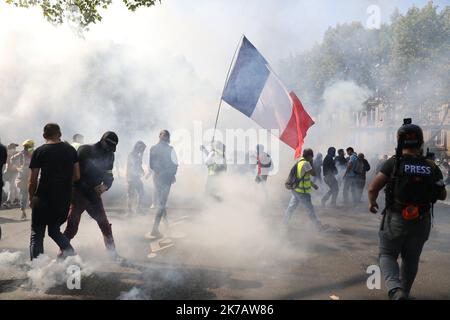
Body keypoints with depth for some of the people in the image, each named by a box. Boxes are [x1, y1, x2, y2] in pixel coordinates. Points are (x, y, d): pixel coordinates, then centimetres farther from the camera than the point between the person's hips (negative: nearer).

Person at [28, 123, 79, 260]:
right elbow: (77, 176, 5)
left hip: (44, 198, -4)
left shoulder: (39, 152, -5)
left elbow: (33, 181, -5)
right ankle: (68, 249, 0)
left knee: (37, 234, 9)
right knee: (54, 229, 21)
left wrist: (31, 198, 9)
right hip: (64, 200, 4)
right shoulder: (71, 150, 5)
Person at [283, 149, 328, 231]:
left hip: (295, 189, 9)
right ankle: (319, 226, 8)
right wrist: (311, 163, -7)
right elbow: (313, 173, -16)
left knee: (291, 207, 18)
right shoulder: (305, 163, -20)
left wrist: (313, 184, 22)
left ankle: (284, 223, 28)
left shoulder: (299, 162, 11)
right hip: (302, 191, -9)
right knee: (310, 210, 0)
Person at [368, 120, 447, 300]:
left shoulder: (394, 162, -13)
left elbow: (372, 188, -17)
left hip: (396, 219, -3)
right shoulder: (432, 167, -3)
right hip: (422, 222, 3)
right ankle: (404, 293, 33)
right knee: (411, 259, 21)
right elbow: (442, 196, 6)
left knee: (387, 255, 12)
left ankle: (395, 289, -9)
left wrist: (372, 203, 2)